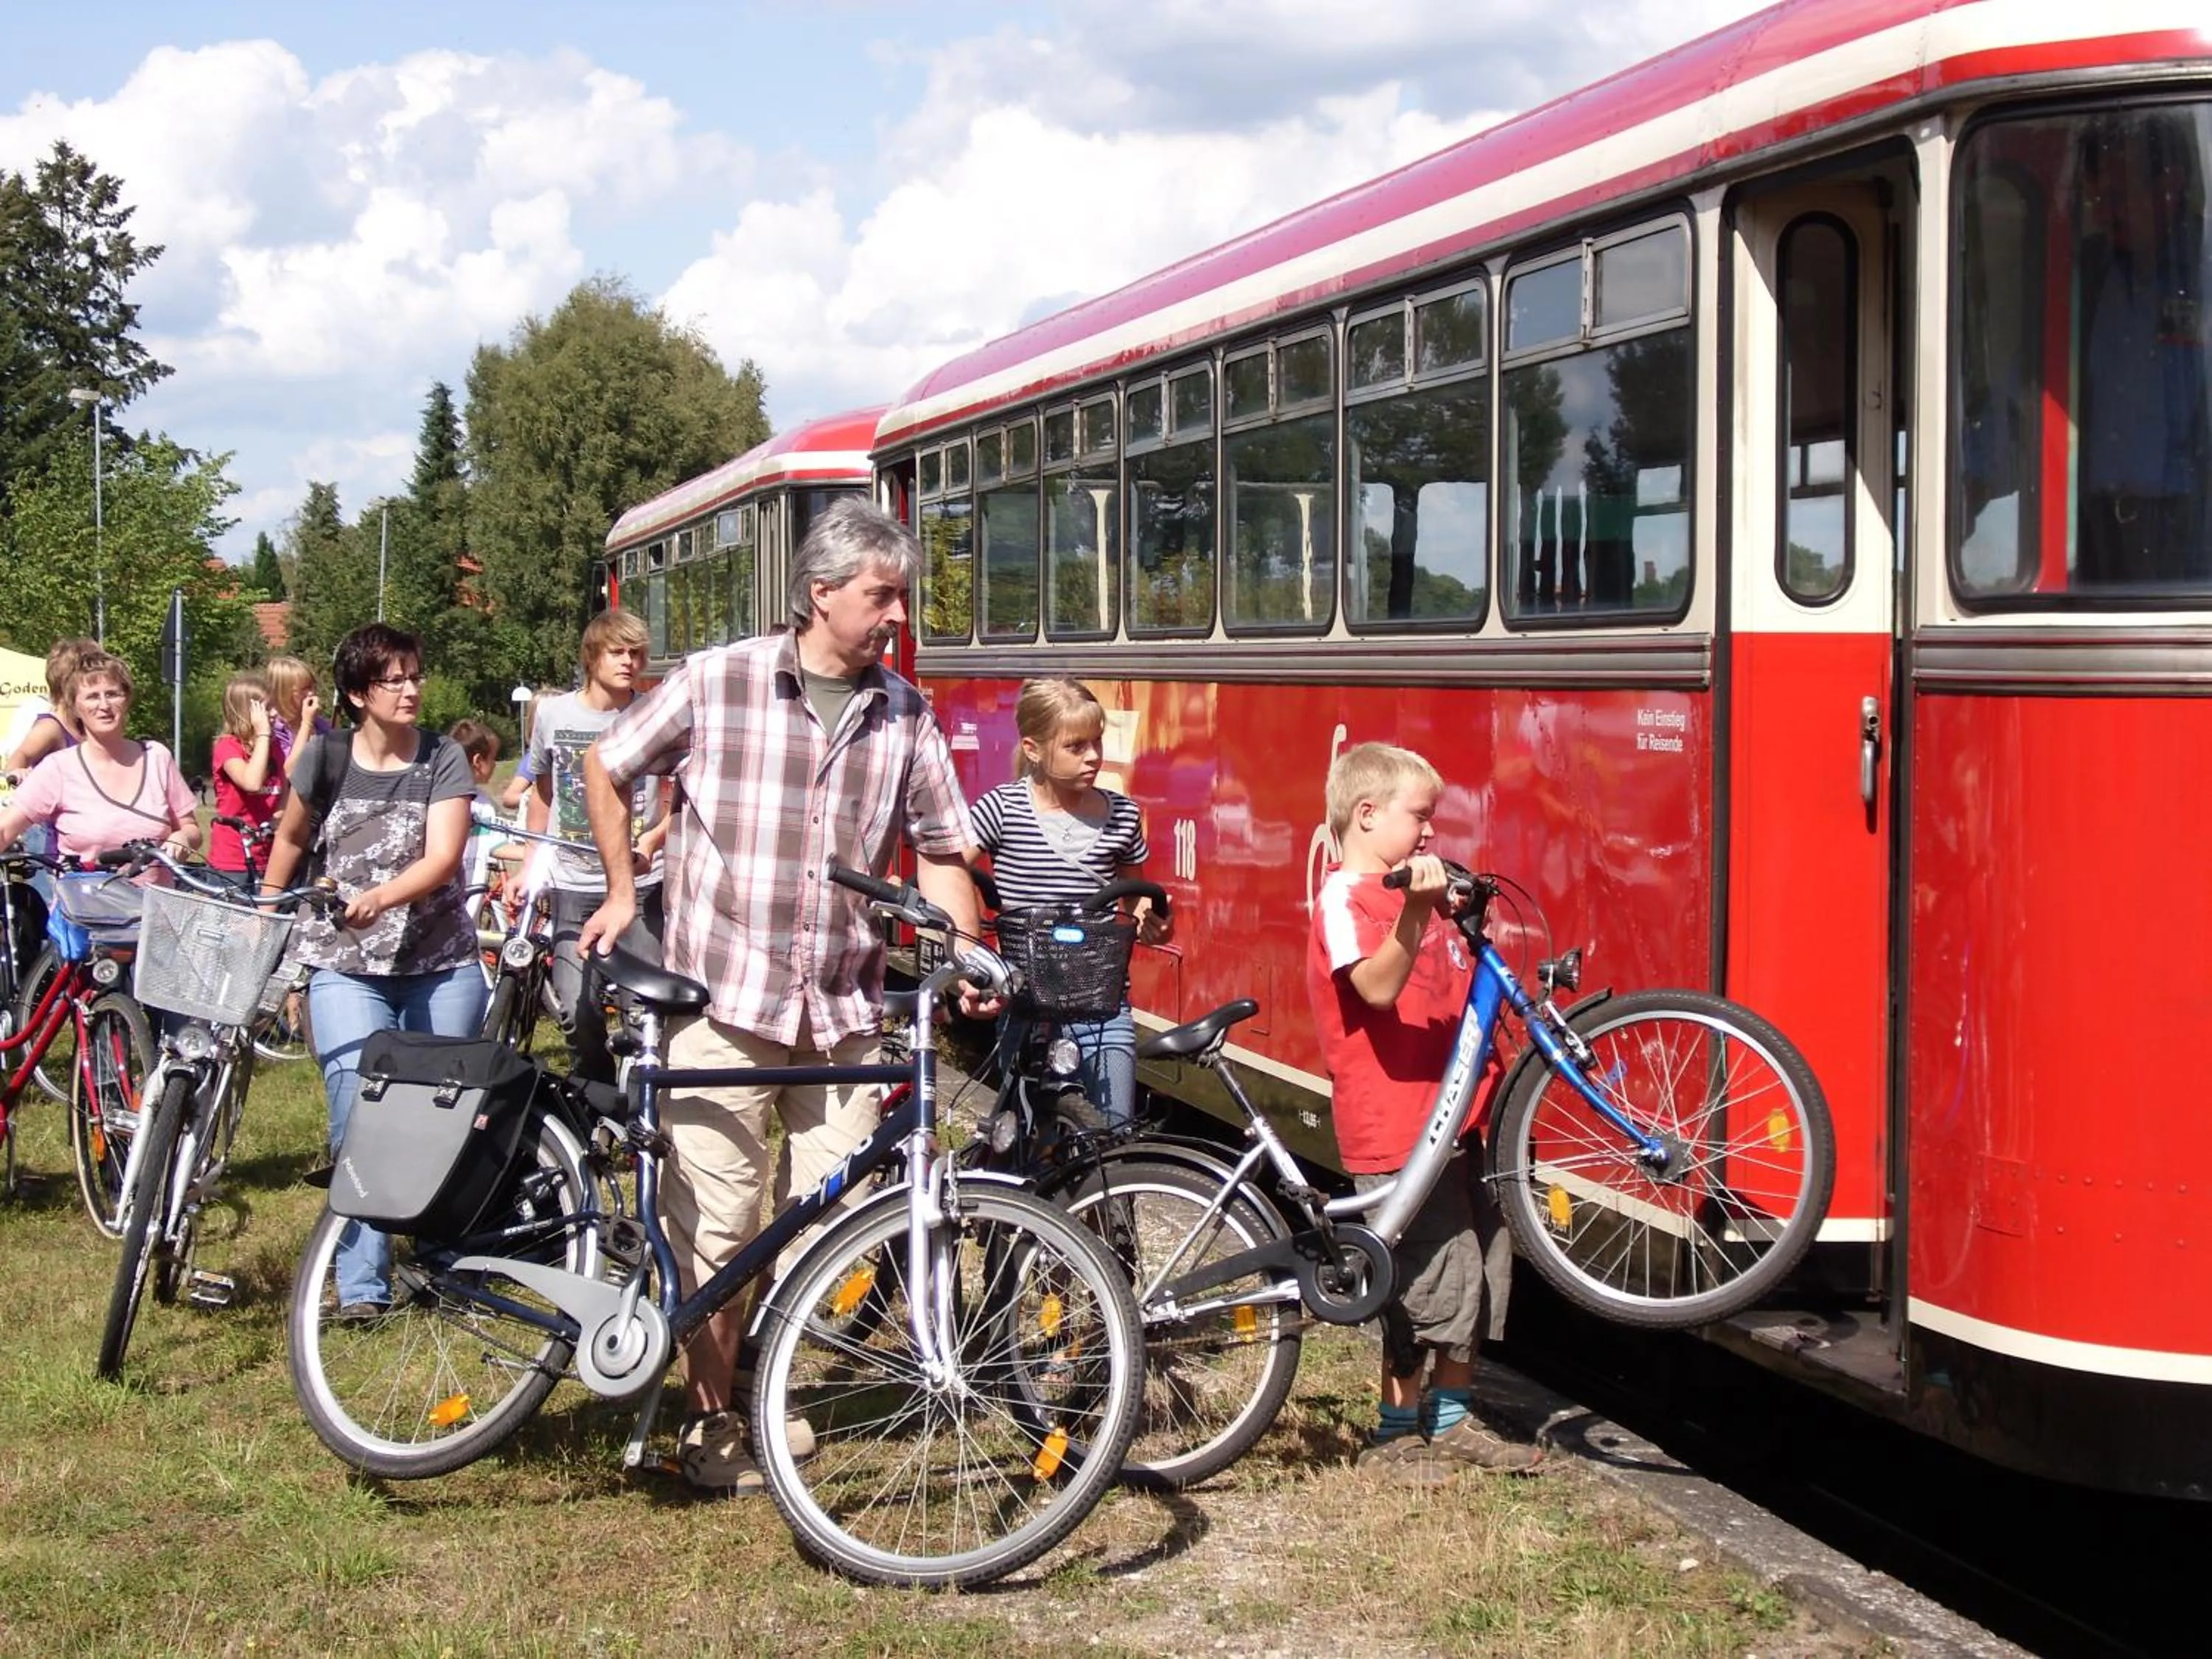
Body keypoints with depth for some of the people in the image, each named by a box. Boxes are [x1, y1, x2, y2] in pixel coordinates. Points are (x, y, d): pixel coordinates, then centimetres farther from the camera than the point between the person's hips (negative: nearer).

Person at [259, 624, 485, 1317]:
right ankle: (362, 1284, -8)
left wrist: (380, 898, -33)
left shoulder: (442, 761, -4)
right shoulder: (325, 757, -1)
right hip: (345, 966, 0)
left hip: (441, 965, 1)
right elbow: (291, 837, 16)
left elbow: (442, 857, -16)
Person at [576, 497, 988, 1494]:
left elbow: (938, 853, 11)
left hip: (846, 1010, 3)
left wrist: (966, 958, -4)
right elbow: (605, 769, 10)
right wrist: (622, 891, 9)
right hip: (721, 999, -3)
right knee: (716, 1225, 1)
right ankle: (711, 1420, 16)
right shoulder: (713, 683, -4)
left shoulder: (906, 717, 6)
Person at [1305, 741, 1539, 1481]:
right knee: (1434, 1288, -6)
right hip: (1395, 1131, -10)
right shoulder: (1344, 900, -12)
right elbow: (1378, 986, -32)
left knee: (1481, 1268, 14)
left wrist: (1458, 912, 18)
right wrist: (1414, 912, -43)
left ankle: (1452, 1421, 27)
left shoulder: (1414, 889, 18)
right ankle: (1397, 1435, 8)